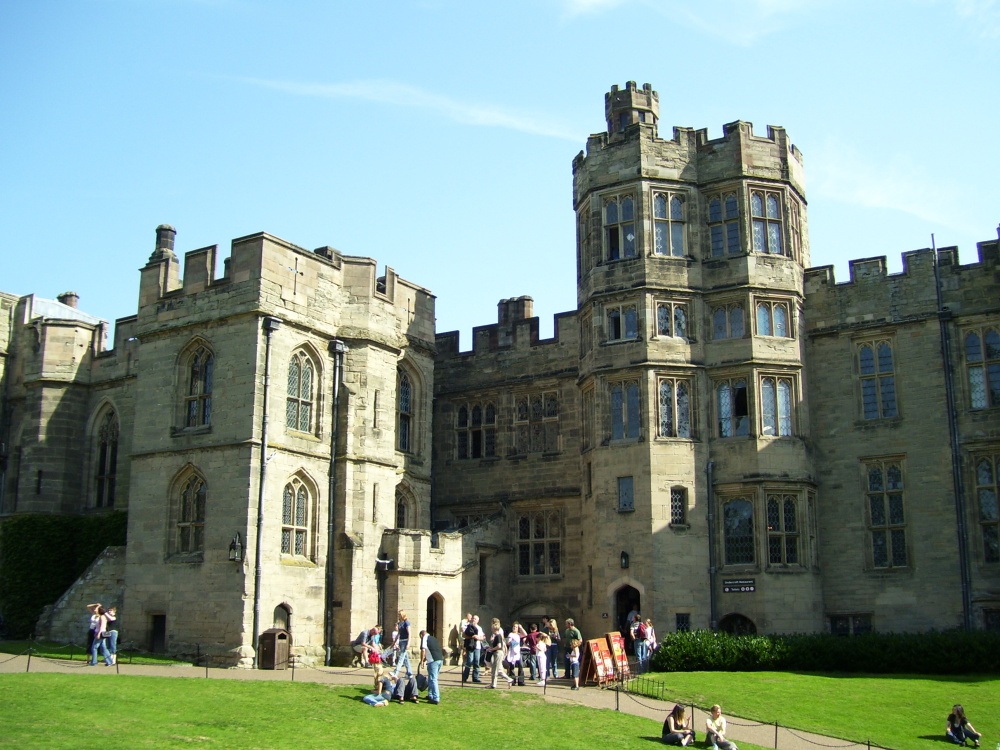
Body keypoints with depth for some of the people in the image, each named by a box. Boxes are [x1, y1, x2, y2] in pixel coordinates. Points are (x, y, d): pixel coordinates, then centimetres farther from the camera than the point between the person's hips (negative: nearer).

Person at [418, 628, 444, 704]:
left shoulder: (424, 638, 3)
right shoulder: (433, 638, 26)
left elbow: (423, 650, -7)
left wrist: (422, 660, 4)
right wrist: (425, 659, 33)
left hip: (433, 661, -8)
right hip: (440, 659, 8)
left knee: (433, 679, -5)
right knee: (432, 678, 21)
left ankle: (436, 699, -8)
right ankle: (430, 695, 28)